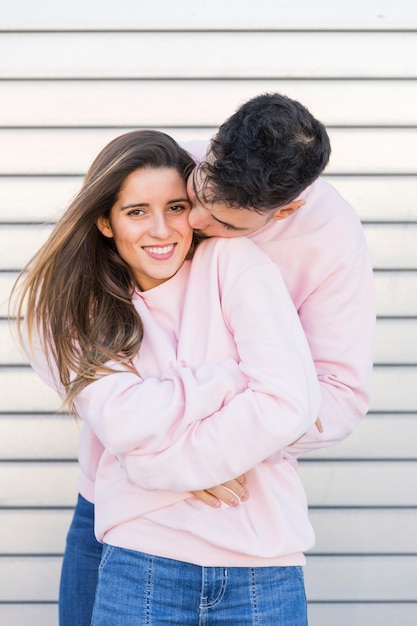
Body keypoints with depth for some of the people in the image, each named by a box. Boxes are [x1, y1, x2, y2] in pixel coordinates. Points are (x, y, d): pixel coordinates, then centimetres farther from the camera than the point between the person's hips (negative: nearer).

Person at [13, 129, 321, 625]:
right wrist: (234, 378, -12)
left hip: (262, 558, -1)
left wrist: (162, 466, -10)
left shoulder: (230, 260, -3)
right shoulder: (81, 306, 3)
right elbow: (119, 422, -13)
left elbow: (289, 403, -14)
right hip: (142, 556, 1)